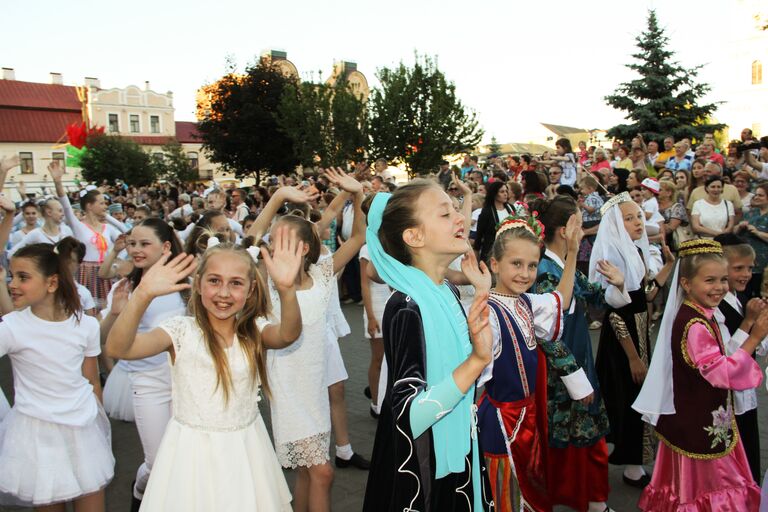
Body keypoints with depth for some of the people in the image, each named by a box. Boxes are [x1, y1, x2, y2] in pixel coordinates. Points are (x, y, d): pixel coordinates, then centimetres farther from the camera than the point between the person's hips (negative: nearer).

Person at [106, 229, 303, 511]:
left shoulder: (255, 330, -5)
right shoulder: (181, 330, -11)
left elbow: (287, 335, -28)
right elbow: (118, 347, -25)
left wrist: (286, 290, -48)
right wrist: (143, 295, -42)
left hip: (245, 450, 2)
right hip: (193, 450, -2)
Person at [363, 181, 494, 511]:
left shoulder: (446, 292, -1)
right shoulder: (406, 307, -25)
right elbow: (406, 418, -30)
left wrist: (482, 295, 6)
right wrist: (477, 360, -38)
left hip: (458, 455, 8)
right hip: (421, 472, -8)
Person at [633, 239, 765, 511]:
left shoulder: (702, 316, 5)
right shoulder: (695, 325, -27)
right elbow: (721, 373, -28)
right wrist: (754, 338, -26)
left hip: (707, 418, 10)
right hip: (699, 424, -10)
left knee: (698, 483, 21)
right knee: (701, 487, 8)